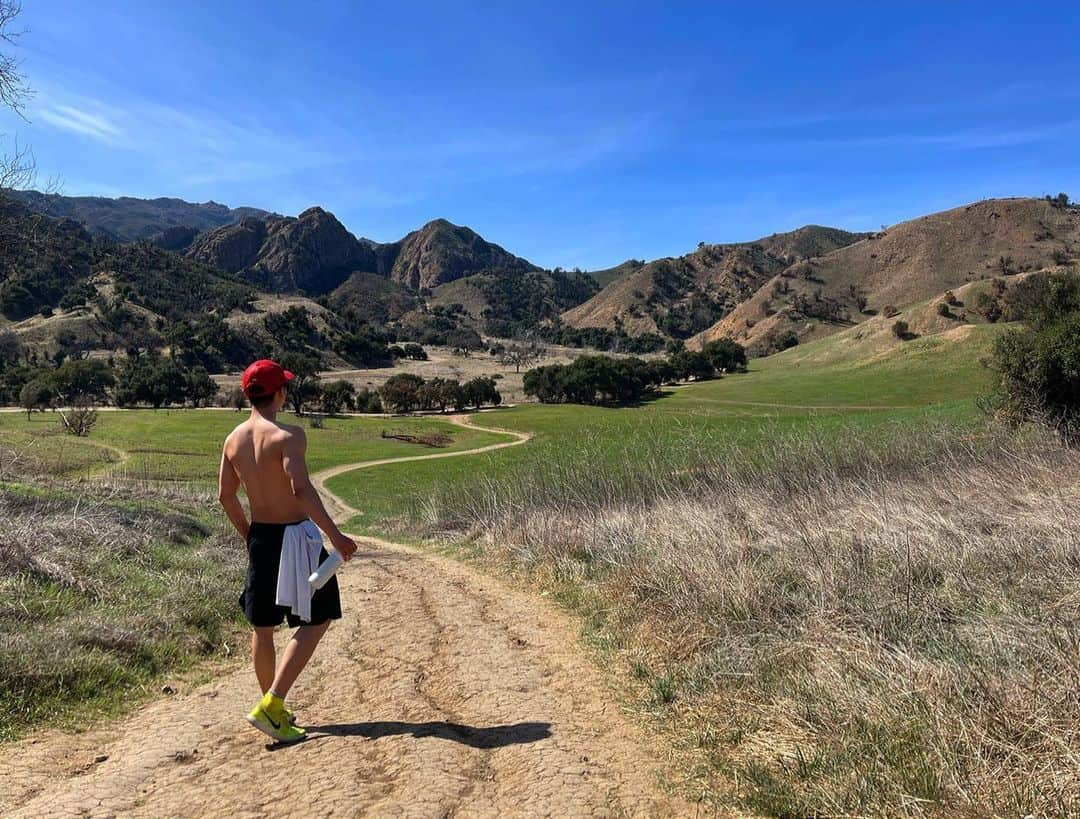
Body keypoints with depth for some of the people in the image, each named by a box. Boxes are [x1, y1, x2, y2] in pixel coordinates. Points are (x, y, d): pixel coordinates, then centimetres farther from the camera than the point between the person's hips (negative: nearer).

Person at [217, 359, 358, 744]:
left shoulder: (233, 439, 5)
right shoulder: (287, 435, -17)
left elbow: (225, 496, 11)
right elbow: (302, 490, -27)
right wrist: (335, 536, -24)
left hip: (260, 537, 7)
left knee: (262, 627, 16)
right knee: (315, 622, 5)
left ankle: (274, 709, 31)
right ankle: (270, 706, -3)